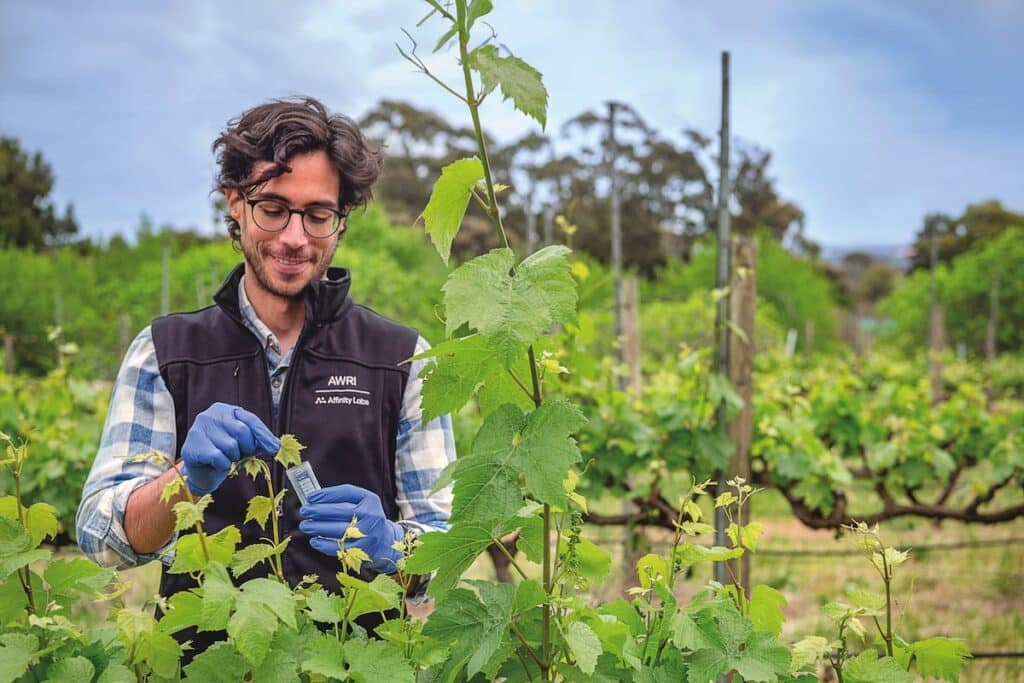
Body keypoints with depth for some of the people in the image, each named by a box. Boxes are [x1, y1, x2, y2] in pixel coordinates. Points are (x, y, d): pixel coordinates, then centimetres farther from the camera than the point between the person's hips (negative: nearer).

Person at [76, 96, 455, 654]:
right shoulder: (164, 352, 6)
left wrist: (387, 544, -17)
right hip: (206, 656, 1)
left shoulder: (403, 358, 4)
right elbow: (99, 536, 0)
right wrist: (188, 478, -19)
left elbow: (447, 539, 4)